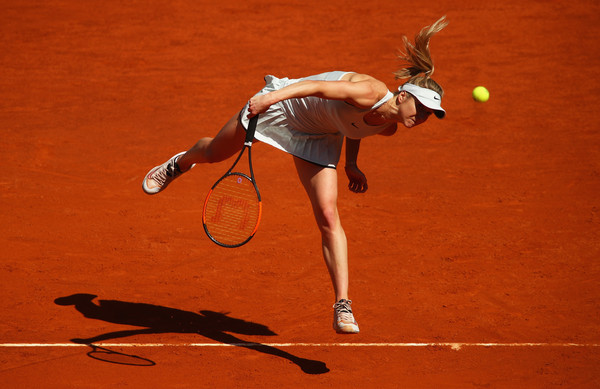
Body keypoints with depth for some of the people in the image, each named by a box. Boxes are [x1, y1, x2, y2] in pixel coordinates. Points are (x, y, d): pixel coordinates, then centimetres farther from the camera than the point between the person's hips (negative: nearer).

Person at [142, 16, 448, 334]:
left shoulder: (388, 127, -14)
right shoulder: (370, 92, -38)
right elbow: (318, 86, -43)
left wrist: (351, 164, 4)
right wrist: (272, 95, -55)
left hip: (319, 137, 4)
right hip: (281, 106, -4)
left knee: (328, 216, -13)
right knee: (213, 153, 20)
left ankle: (342, 306, -11)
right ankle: (179, 164, 58)